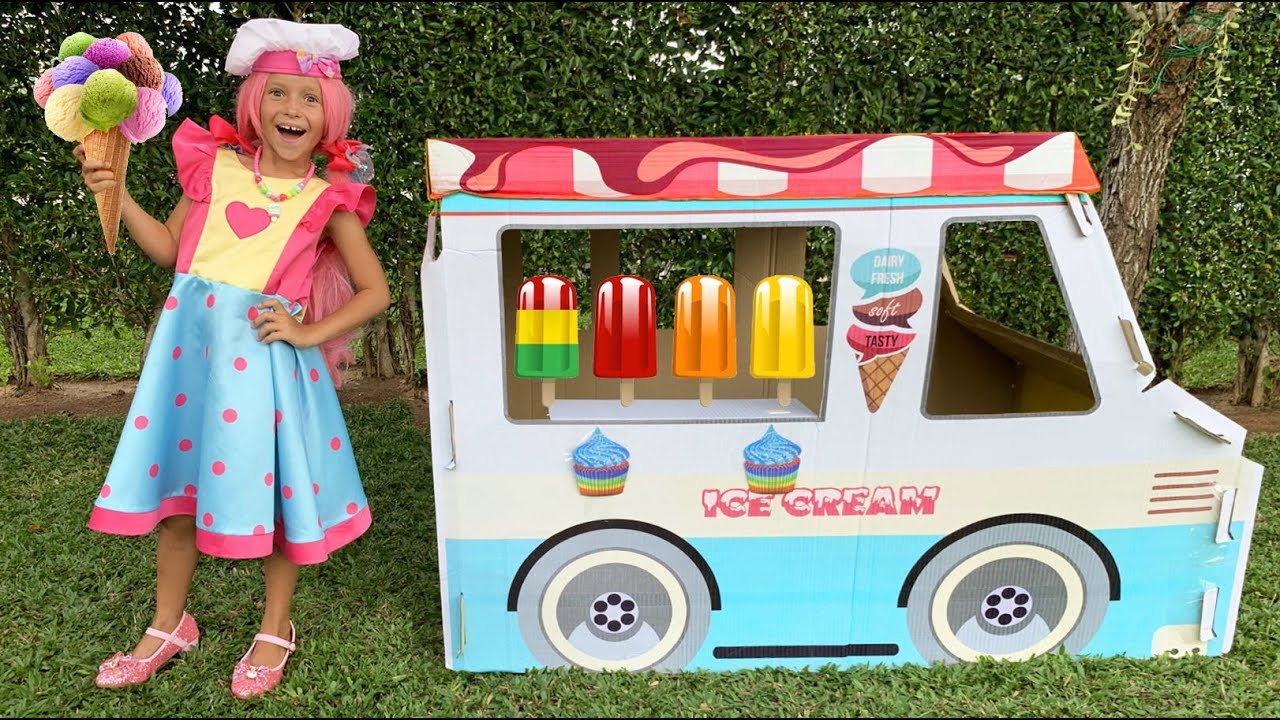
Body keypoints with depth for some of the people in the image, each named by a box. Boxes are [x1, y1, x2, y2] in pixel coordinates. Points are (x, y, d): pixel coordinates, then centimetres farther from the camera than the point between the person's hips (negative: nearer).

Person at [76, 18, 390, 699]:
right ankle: (168, 625, 34)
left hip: (265, 348, -3)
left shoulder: (328, 197, -2)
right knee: (177, 483, 12)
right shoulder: (216, 165, 5)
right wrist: (115, 191, 4)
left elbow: (374, 291, 0)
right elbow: (168, 248, 13)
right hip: (191, 338, 3)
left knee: (271, 488, 4)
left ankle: (274, 630, 26)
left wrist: (311, 332, -10)